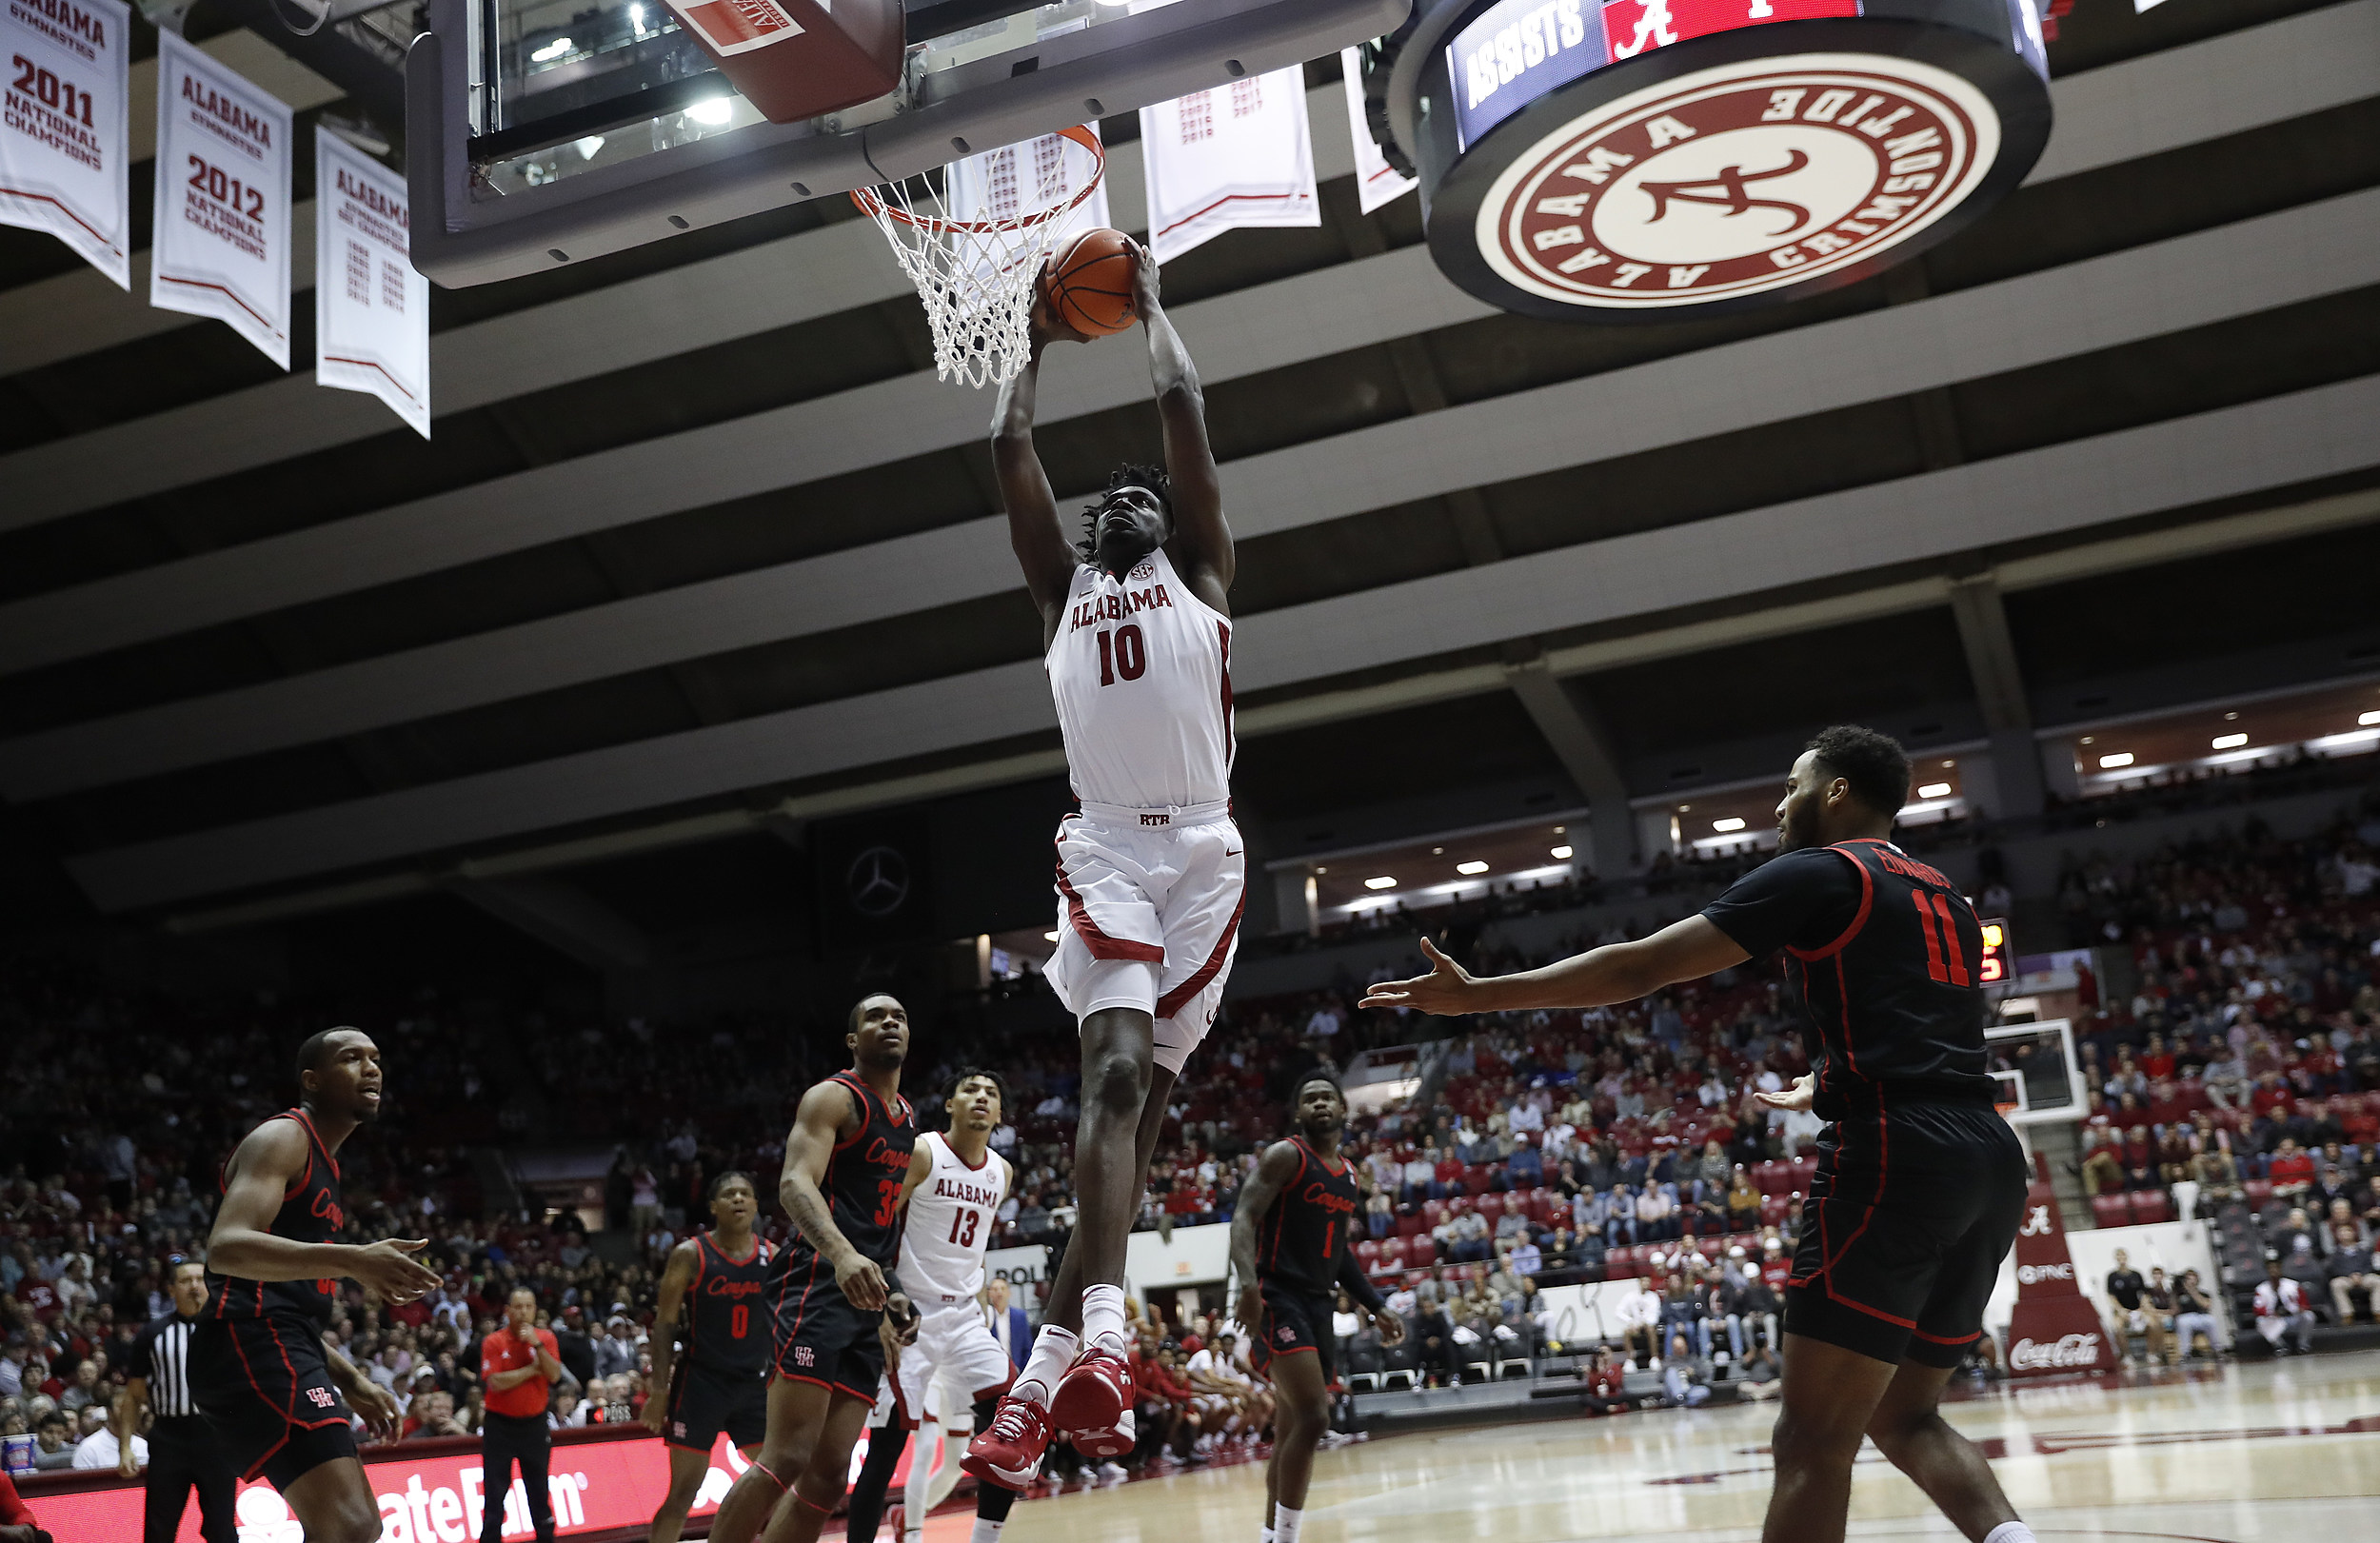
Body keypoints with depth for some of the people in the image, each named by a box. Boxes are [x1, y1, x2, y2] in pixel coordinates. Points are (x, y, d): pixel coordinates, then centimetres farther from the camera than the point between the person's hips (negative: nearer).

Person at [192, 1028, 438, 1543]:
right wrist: (351, 1260, -33)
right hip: (254, 1346, -11)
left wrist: (351, 1381, 25)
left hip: (282, 1350, 11)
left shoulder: (322, 1166, 26)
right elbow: (225, 1247, -22)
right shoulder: (282, 1137, -4)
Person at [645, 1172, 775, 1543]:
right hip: (701, 1383, -4)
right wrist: (659, 1392, -11)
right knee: (683, 1492, -2)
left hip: (755, 1383, 4)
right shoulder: (690, 1255, -7)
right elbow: (664, 1325, -6)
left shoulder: (773, 1257, 4)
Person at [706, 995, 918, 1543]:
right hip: (817, 1286, -8)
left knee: (828, 1476, 3)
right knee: (788, 1457, -19)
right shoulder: (833, 1098, -4)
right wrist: (843, 1255, -39)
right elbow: (795, 1184, -21)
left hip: (863, 1298, 8)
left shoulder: (907, 1118, 22)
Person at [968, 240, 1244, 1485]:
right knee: (1117, 1078, -20)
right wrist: (1042, 342, 30)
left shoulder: (1199, 573, 17)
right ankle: (1098, 1345, -32)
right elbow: (1008, 448, 19)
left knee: (1135, 1098, -5)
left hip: (1202, 853, 0)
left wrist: (1149, 305, 25)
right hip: (1106, 852, 1)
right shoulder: (1062, 589, 22)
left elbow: (1181, 407, 12)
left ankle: (1045, 1372, -6)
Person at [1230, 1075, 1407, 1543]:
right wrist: (1249, 1283, -33)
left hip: (1318, 1303, 8)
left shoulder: (1348, 1175, 17)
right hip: (1279, 1298, -8)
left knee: (1292, 1431, 11)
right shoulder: (1286, 1156, -6)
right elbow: (1244, 1219, -17)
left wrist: (1376, 1307, 20)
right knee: (1312, 1417, -20)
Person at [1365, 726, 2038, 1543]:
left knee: (1812, 1441, -6)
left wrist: (1476, 994, 1)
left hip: (1894, 1156, -8)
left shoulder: (1817, 872, 1)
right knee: (1905, 1418, 19)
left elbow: (1640, 967, -4)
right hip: (1987, 1159, 9)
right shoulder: (1944, 899, 24)